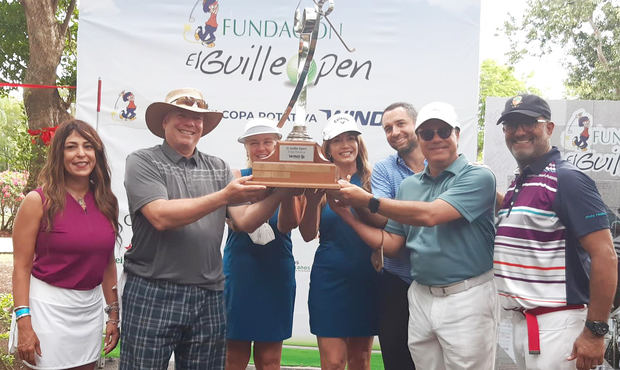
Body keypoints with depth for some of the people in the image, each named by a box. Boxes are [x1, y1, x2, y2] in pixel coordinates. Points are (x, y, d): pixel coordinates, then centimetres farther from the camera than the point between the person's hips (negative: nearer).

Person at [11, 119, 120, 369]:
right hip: (48, 304, -4)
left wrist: (113, 314, 9)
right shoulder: (38, 201, -8)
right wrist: (23, 322, -15)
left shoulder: (106, 203, 4)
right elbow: (21, 266, -9)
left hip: (91, 306, 4)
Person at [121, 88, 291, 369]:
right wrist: (224, 197, -22)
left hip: (208, 297, 4)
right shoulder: (143, 162, -1)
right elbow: (161, 217, -16)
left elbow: (245, 221, 3)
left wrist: (277, 195, -15)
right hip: (153, 293, -3)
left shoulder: (218, 168, 11)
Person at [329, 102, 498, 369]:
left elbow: (430, 215, -23)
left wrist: (368, 201, -21)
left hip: (466, 298, -5)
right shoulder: (408, 185, 9)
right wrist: (346, 214, 1)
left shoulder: (478, 177, -9)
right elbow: (392, 244, 9)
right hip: (420, 296, 5)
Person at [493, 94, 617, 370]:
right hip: (521, 319, 8)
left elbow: (605, 256, -19)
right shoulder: (516, 185, 11)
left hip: (556, 323, -8)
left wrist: (595, 331, -19)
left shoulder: (567, 179, -14)